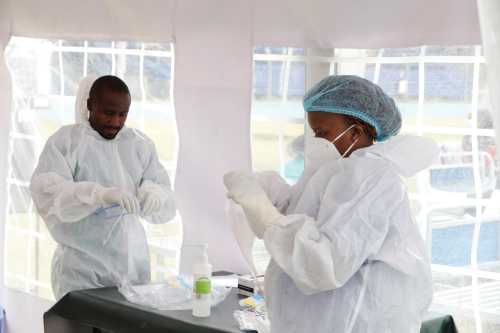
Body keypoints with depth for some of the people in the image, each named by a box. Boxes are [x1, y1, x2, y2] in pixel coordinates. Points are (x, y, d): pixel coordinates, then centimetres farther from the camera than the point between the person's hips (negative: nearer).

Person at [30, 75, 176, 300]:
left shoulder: (141, 144, 10)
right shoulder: (65, 141, -3)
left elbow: (166, 206, 5)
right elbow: (45, 193, -18)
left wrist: (153, 194, -19)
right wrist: (101, 194, -32)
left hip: (133, 266, 4)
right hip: (82, 270, -4)